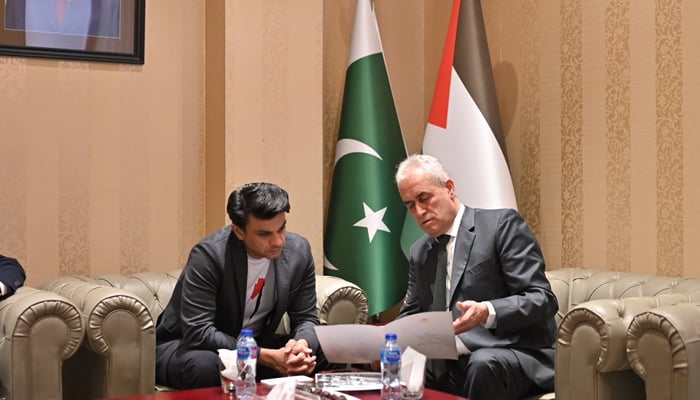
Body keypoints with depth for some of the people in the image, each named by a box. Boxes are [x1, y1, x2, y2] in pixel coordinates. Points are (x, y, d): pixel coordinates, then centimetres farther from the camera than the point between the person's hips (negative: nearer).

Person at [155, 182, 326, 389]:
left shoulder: (298, 251, -10)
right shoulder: (208, 255, -27)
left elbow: (306, 318, -2)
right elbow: (198, 332, -30)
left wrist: (302, 345, -27)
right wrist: (267, 357, -36)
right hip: (189, 345, -4)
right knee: (203, 365, -39)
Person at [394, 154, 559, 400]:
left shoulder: (502, 224, -5)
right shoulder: (420, 252, 16)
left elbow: (542, 299, -12)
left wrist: (487, 313, -30)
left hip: (516, 356, -5)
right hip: (447, 367, 5)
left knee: (482, 363, -36)